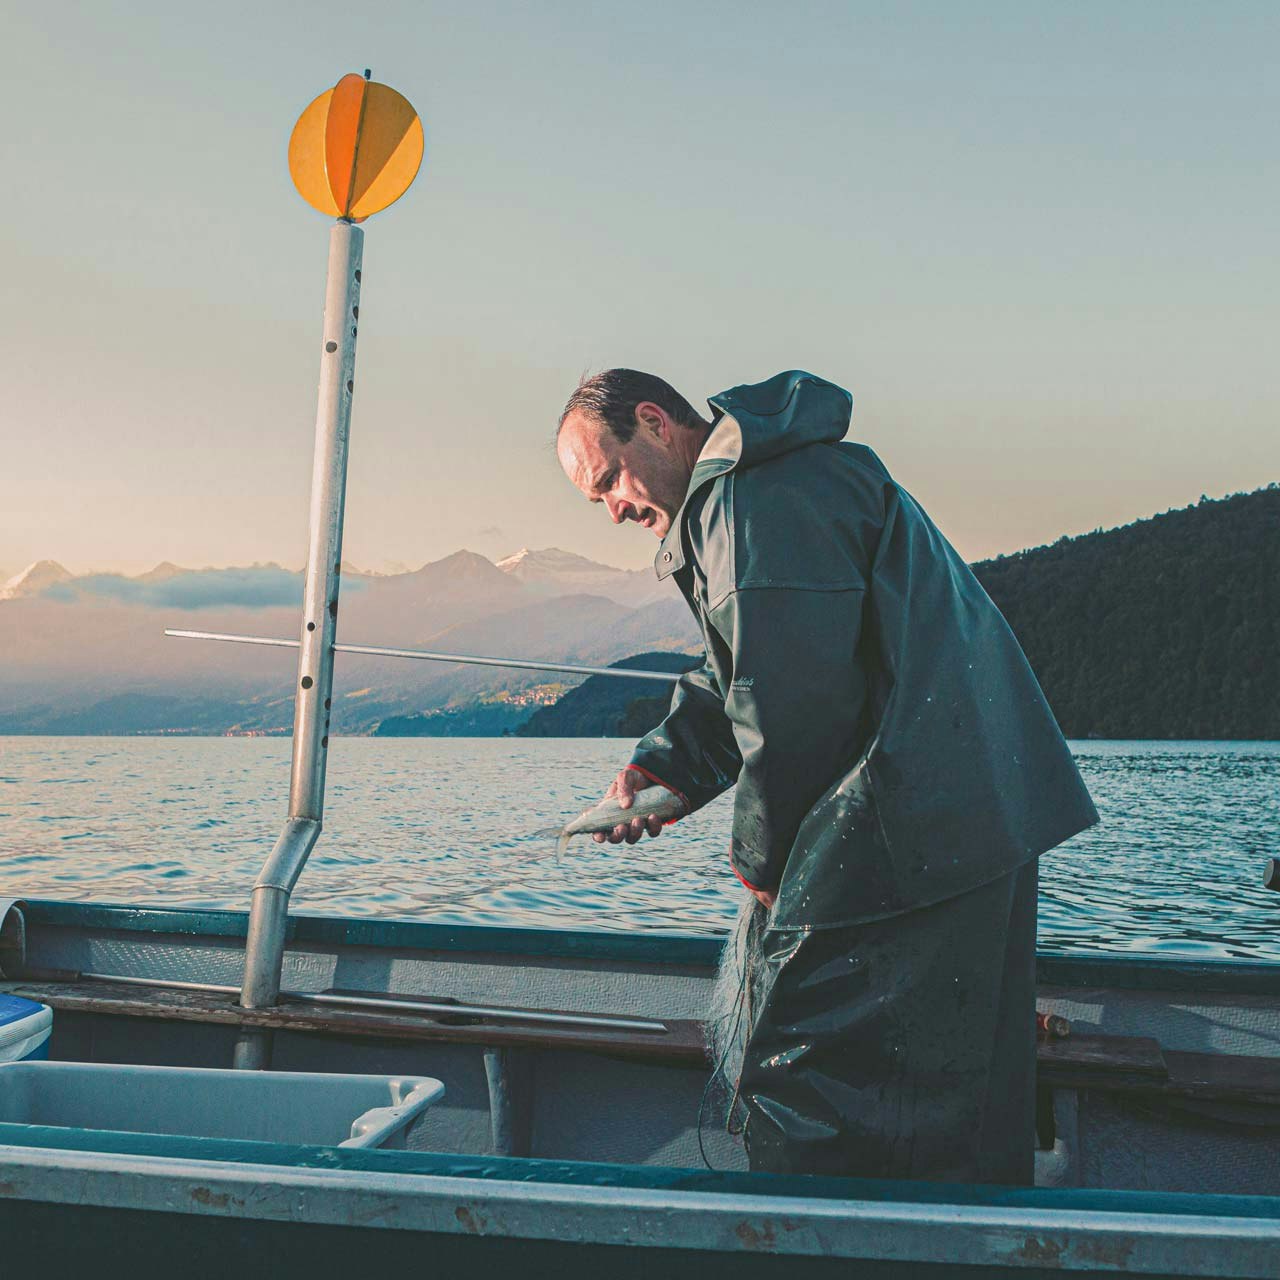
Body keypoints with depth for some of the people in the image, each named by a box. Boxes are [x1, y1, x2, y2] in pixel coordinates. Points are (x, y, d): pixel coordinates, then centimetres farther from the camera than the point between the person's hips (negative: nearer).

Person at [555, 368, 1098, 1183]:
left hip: (911, 835, -11)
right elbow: (739, 679, 23)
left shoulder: (759, 498, -12)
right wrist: (659, 767, 9)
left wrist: (761, 855, -5)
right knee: (967, 1100, 19)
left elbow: (794, 700, -18)